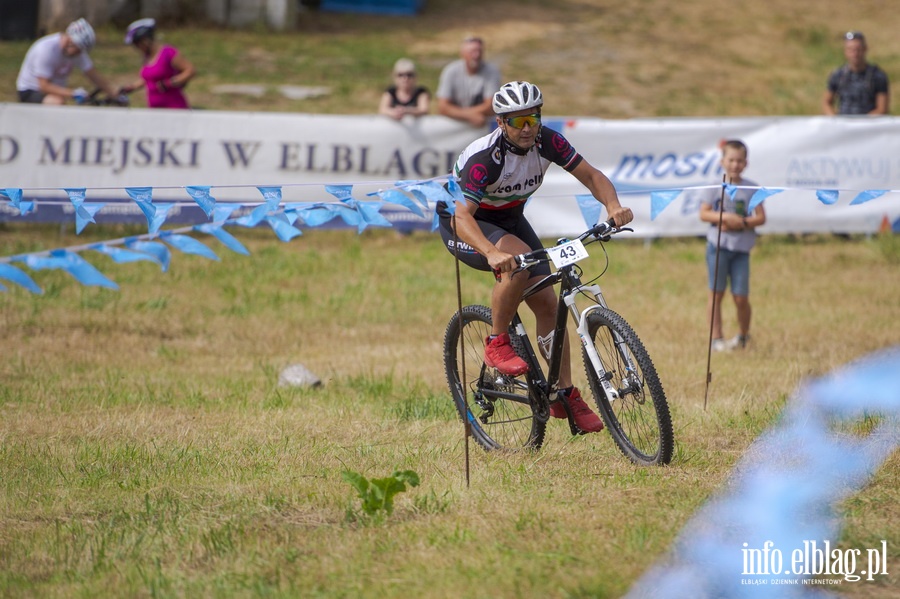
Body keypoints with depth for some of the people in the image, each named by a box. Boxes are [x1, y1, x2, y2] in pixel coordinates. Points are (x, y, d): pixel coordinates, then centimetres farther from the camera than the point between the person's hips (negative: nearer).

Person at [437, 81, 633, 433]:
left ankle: (565, 395, 4)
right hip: (466, 224, -6)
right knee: (519, 258, -35)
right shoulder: (484, 157, -34)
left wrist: (613, 206, -33)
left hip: (509, 219, 6)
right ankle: (497, 343, -17)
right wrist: (492, 253, -59)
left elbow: (590, 175, -12)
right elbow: (462, 216, -42)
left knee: (547, 302, -4)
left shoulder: (546, 141, -18)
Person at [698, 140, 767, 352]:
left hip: (741, 247, 0)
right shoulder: (714, 187, 2)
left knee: (741, 297, -1)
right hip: (718, 245, 0)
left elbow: (761, 218, 0)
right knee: (716, 293, -1)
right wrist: (725, 217, -16)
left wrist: (742, 222, -16)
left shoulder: (752, 189, 2)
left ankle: (743, 336, 21)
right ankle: (716, 339, 6)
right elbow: (704, 214, -2)